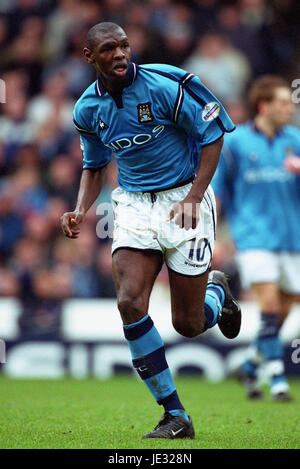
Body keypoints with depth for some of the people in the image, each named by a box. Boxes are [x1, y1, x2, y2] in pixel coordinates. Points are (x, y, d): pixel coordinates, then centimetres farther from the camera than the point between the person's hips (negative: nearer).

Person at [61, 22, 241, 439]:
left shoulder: (166, 86, -15)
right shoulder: (88, 110, 1)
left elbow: (212, 137, -8)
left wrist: (193, 198, -16)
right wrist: (80, 211, 0)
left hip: (183, 198, -4)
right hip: (133, 204, 4)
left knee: (188, 324, -2)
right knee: (130, 302, -18)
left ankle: (216, 291, 39)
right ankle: (175, 417, -8)